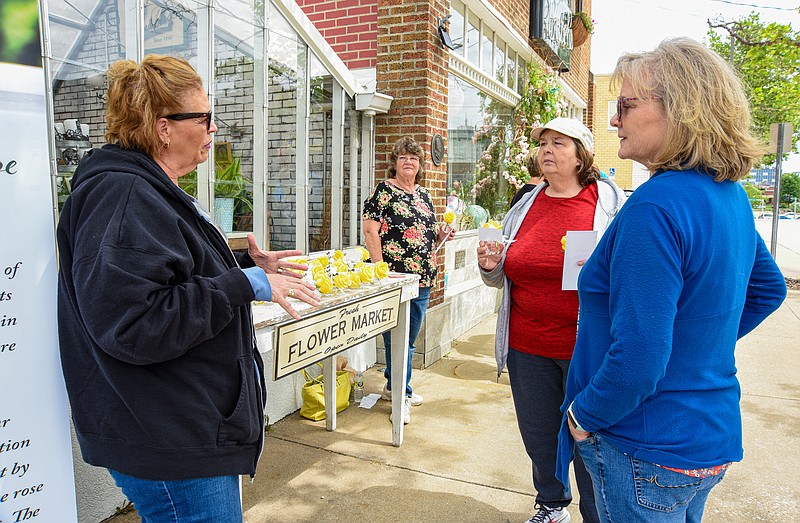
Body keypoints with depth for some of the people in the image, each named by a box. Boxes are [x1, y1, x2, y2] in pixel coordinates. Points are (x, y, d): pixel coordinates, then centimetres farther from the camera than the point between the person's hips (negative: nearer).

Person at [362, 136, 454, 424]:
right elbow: (370, 231, -11)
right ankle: (402, 395, 11)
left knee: (410, 337, 14)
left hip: (423, 278, 7)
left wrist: (442, 234, 1)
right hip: (394, 278, -7)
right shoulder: (383, 191, -4)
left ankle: (393, 386, 31)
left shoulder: (424, 195, 16)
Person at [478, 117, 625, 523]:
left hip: (586, 349, -4)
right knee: (538, 436, 18)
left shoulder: (611, 201, -5)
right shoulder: (524, 206, 7)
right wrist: (490, 266, -7)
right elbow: (502, 279, 15)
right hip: (527, 346, 4)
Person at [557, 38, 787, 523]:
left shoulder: (657, 206, -27)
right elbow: (769, 288, 18)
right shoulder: (732, 196, 2)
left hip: (649, 453, -9)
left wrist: (583, 417, -14)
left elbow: (637, 358, -29)